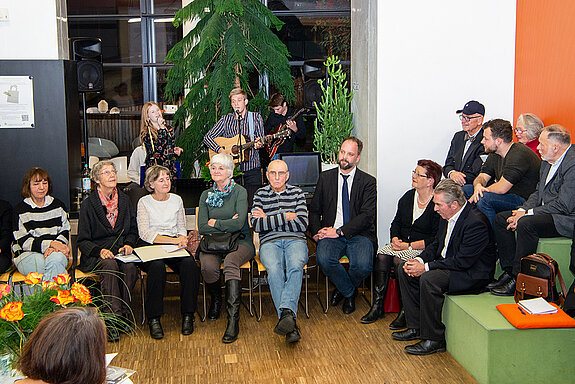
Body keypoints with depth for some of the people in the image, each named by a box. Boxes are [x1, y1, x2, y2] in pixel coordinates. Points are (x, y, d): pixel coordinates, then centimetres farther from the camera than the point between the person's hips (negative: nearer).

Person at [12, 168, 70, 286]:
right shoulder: (20, 209, 4)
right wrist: (51, 244, -16)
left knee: (56, 259, -34)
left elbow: (65, 231, 11)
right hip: (27, 254, -2)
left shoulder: (58, 205, 15)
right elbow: (23, 242, -4)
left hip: (55, 252, 2)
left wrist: (54, 247, -11)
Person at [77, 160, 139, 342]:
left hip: (121, 251, 3)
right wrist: (100, 251, -19)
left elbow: (133, 230, 19)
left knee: (130, 267, -32)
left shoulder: (124, 200, 13)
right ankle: (113, 319, -34)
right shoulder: (88, 204, 2)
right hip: (97, 256, -2)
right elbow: (83, 241, -1)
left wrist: (129, 244, -3)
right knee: (110, 266, -36)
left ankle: (123, 314, -20)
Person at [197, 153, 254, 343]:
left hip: (240, 242, -3)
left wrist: (215, 223, -2)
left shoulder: (239, 192, 1)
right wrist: (227, 224, -6)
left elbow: (238, 224, -12)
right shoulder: (206, 195, 14)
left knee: (230, 263, -36)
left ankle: (233, 319, -37)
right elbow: (202, 227, 4)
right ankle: (216, 299, 3)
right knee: (208, 266, -30)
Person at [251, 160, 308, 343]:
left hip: (295, 240, 1)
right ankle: (290, 323, -43)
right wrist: (286, 217, -4)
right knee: (274, 270, -34)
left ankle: (286, 312, -51)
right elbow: (256, 225, 0)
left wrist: (268, 220, -1)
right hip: (269, 242, 0)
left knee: (295, 267, -35)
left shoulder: (297, 193, 15)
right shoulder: (260, 194, 15)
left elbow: (302, 224, 2)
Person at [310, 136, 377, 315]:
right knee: (324, 259, -31)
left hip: (358, 234, -1)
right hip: (331, 233, 2)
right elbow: (314, 210, 16)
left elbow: (367, 216, -6)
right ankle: (349, 292, 1)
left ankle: (342, 289, 9)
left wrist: (339, 231, -16)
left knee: (362, 265, -30)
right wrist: (317, 231, -4)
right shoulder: (326, 177, 13)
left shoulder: (368, 182, 4)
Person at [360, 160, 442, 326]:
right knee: (382, 255, -20)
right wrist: (395, 239, -3)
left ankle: (405, 310, -20)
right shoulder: (408, 197, 10)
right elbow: (396, 222, 17)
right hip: (402, 244, 7)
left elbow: (436, 239, -17)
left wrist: (409, 246, -19)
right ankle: (377, 305, -16)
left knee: (399, 259, -31)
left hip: (424, 249, -7)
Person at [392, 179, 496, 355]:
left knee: (428, 279, -32)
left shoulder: (476, 222, -25)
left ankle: (434, 339, -18)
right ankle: (415, 326, 7)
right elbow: (436, 245, 14)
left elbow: (463, 261, -26)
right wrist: (419, 260, -6)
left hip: (472, 274, -10)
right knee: (405, 270, 3)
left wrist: (426, 267, -23)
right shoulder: (447, 216, 3)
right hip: (447, 265, 10)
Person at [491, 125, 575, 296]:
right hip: (546, 212, 10)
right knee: (501, 218, 1)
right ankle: (509, 271, 0)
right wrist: (522, 210, -3)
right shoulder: (547, 161, 11)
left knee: (526, 224, -33)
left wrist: (527, 214, -20)